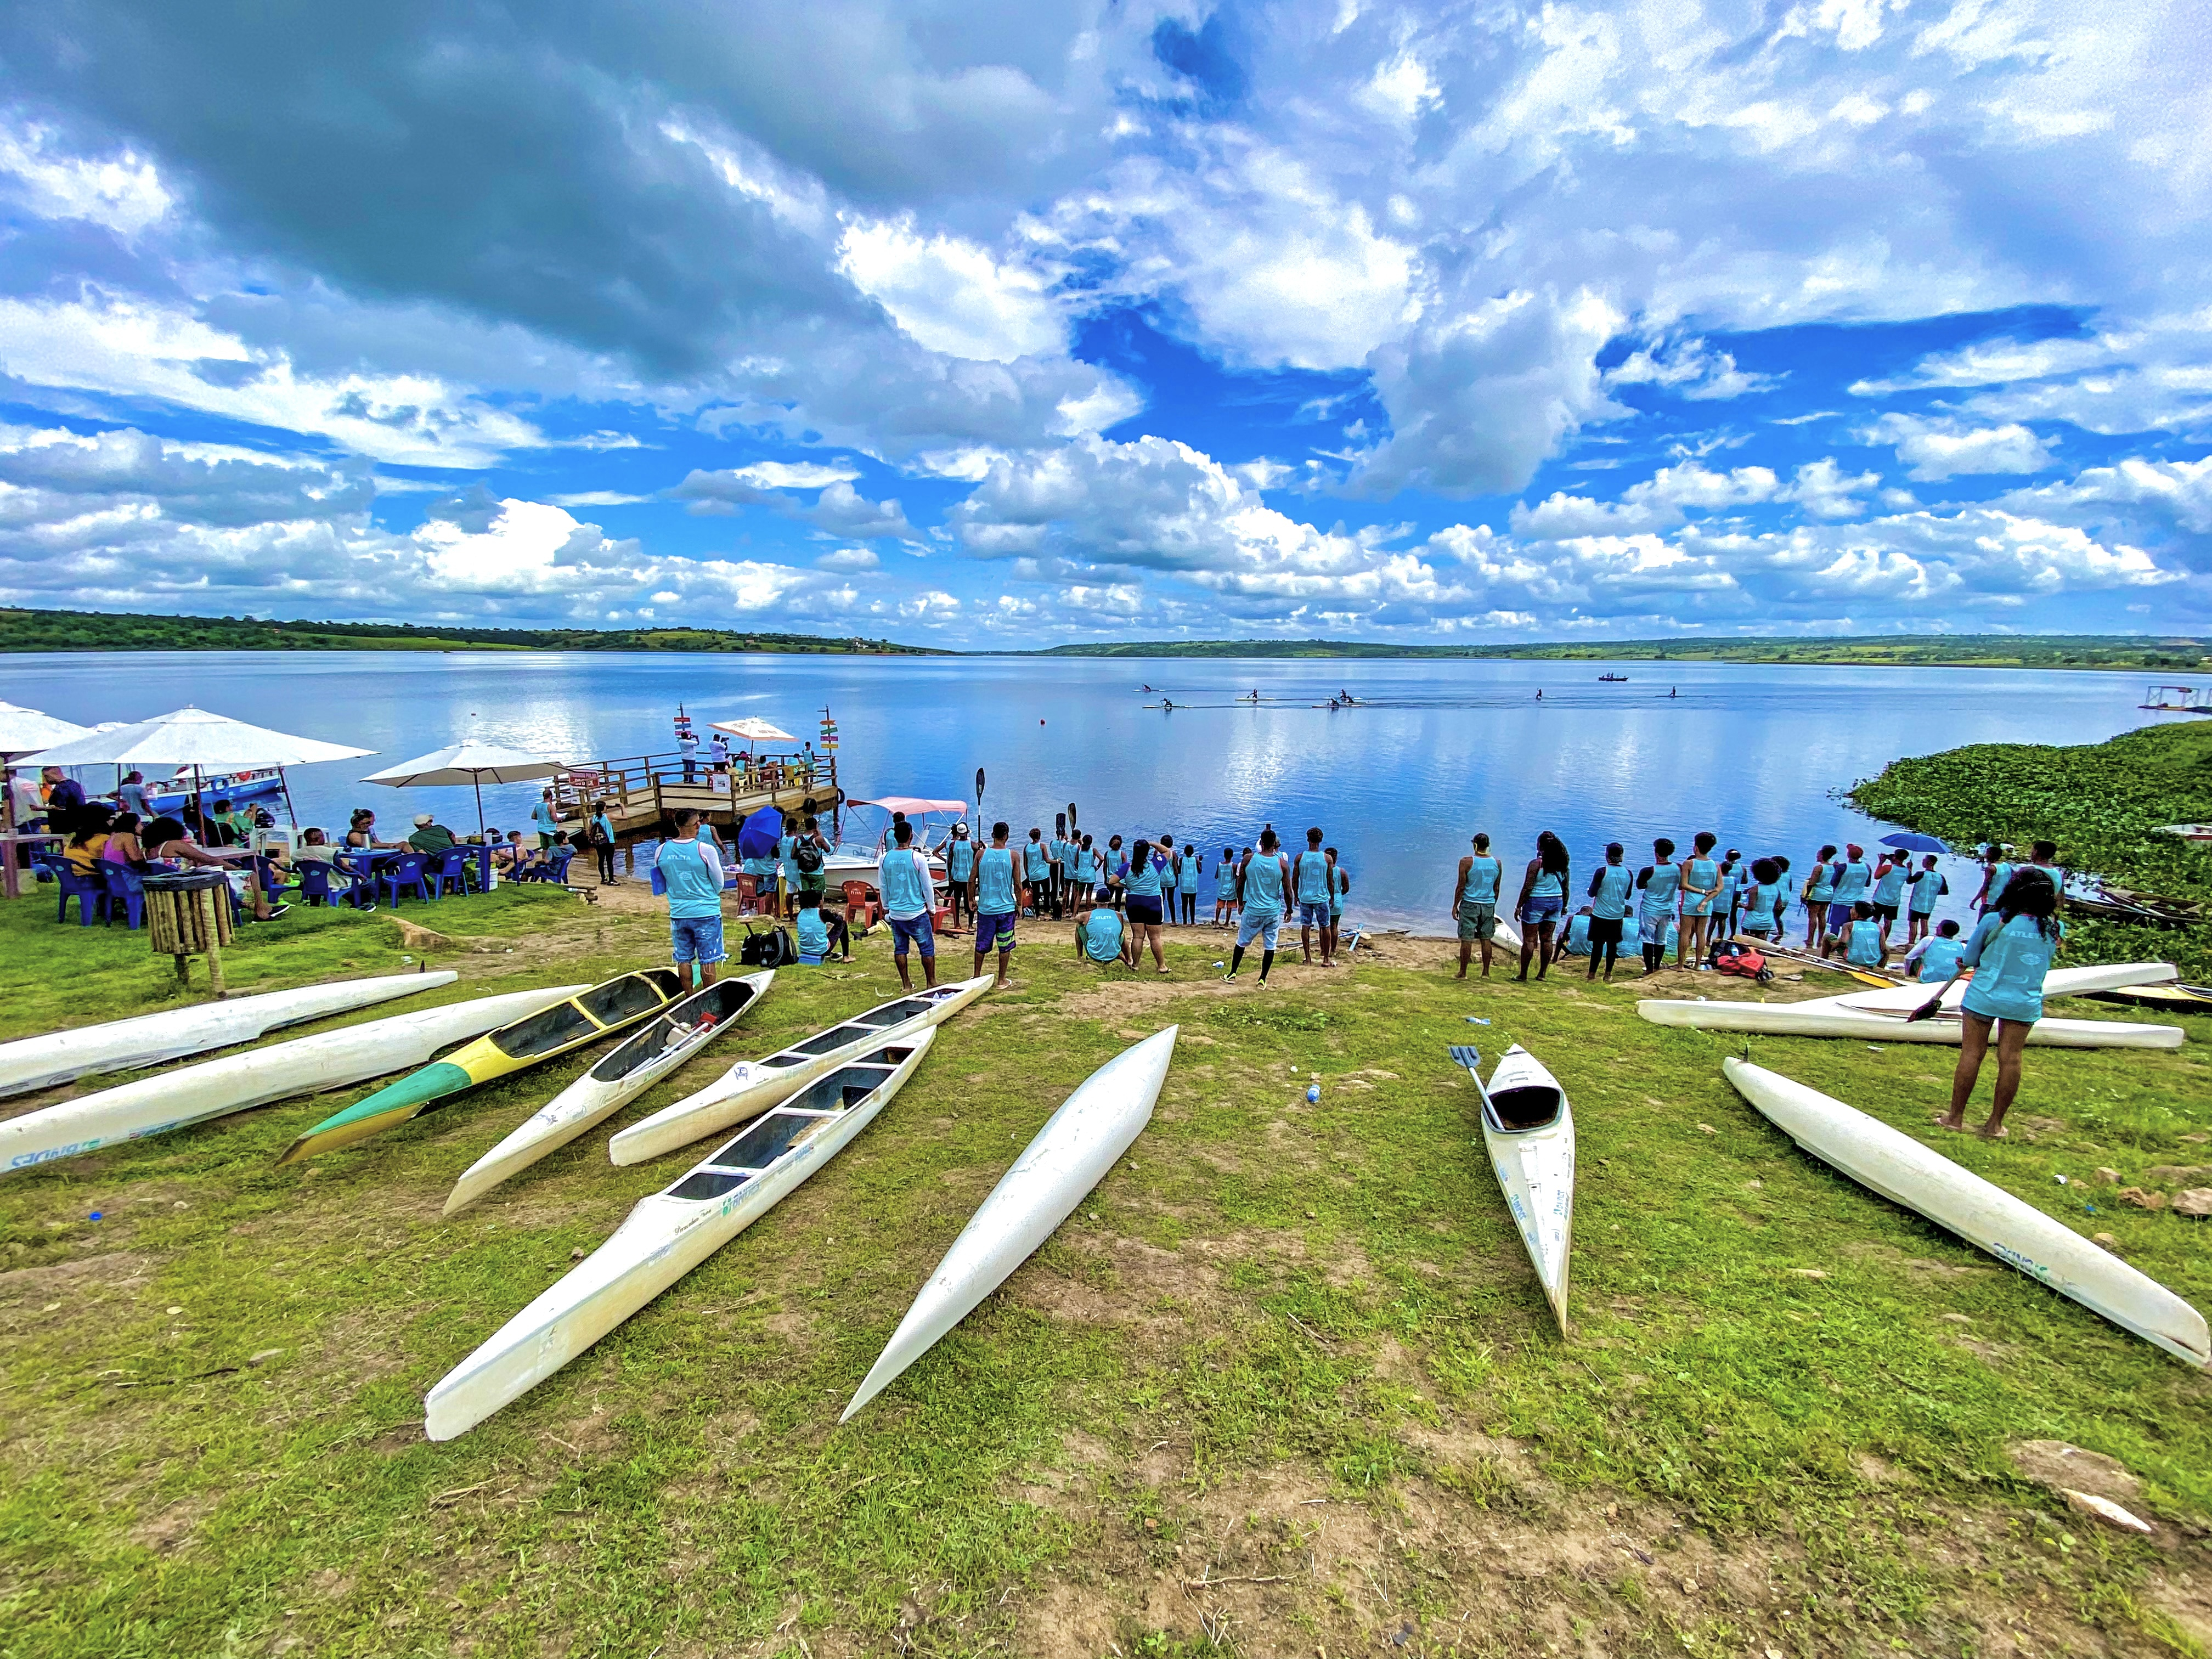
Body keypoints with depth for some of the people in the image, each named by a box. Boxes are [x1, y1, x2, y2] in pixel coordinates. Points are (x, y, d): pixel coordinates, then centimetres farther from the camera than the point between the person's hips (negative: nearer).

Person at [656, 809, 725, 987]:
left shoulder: (662, 850, -2)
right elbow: (719, 884, -4)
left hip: (678, 913, 4)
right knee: (708, 960, 5)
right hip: (706, 912, -4)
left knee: (684, 959, 14)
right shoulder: (706, 850, -15)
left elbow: (662, 882, 11)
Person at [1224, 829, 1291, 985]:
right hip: (1274, 912, 0)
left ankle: (1232, 975, 22)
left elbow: (1239, 886, 1)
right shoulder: (1282, 863, -6)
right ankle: (1262, 979, 13)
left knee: (1241, 943, 14)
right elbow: (1287, 892, -2)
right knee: (1270, 946, 10)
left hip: (1253, 910, 0)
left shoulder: (1248, 859, -6)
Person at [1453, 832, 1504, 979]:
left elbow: (1461, 887, -9)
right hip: (1488, 905, 4)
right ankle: (1486, 973, 16)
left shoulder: (1467, 862, -11)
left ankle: (1463, 973, 4)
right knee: (1486, 939, 12)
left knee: (1466, 940, 0)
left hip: (1470, 904, -4)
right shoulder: (1497, 863, 2)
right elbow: (1496, 888, 9)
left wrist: (1455, 906, -1)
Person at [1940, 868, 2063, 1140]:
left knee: (1971, 1055, 4)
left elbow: (1969, 959, -3)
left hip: (1983, 997, -2)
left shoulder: (1994, 920, -12)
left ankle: (1956, 1117, 10)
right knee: (2010, 1059, 7)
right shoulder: (2054, 928, -4)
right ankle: (1995, 1124, 15)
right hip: (2025, 1003, 2)